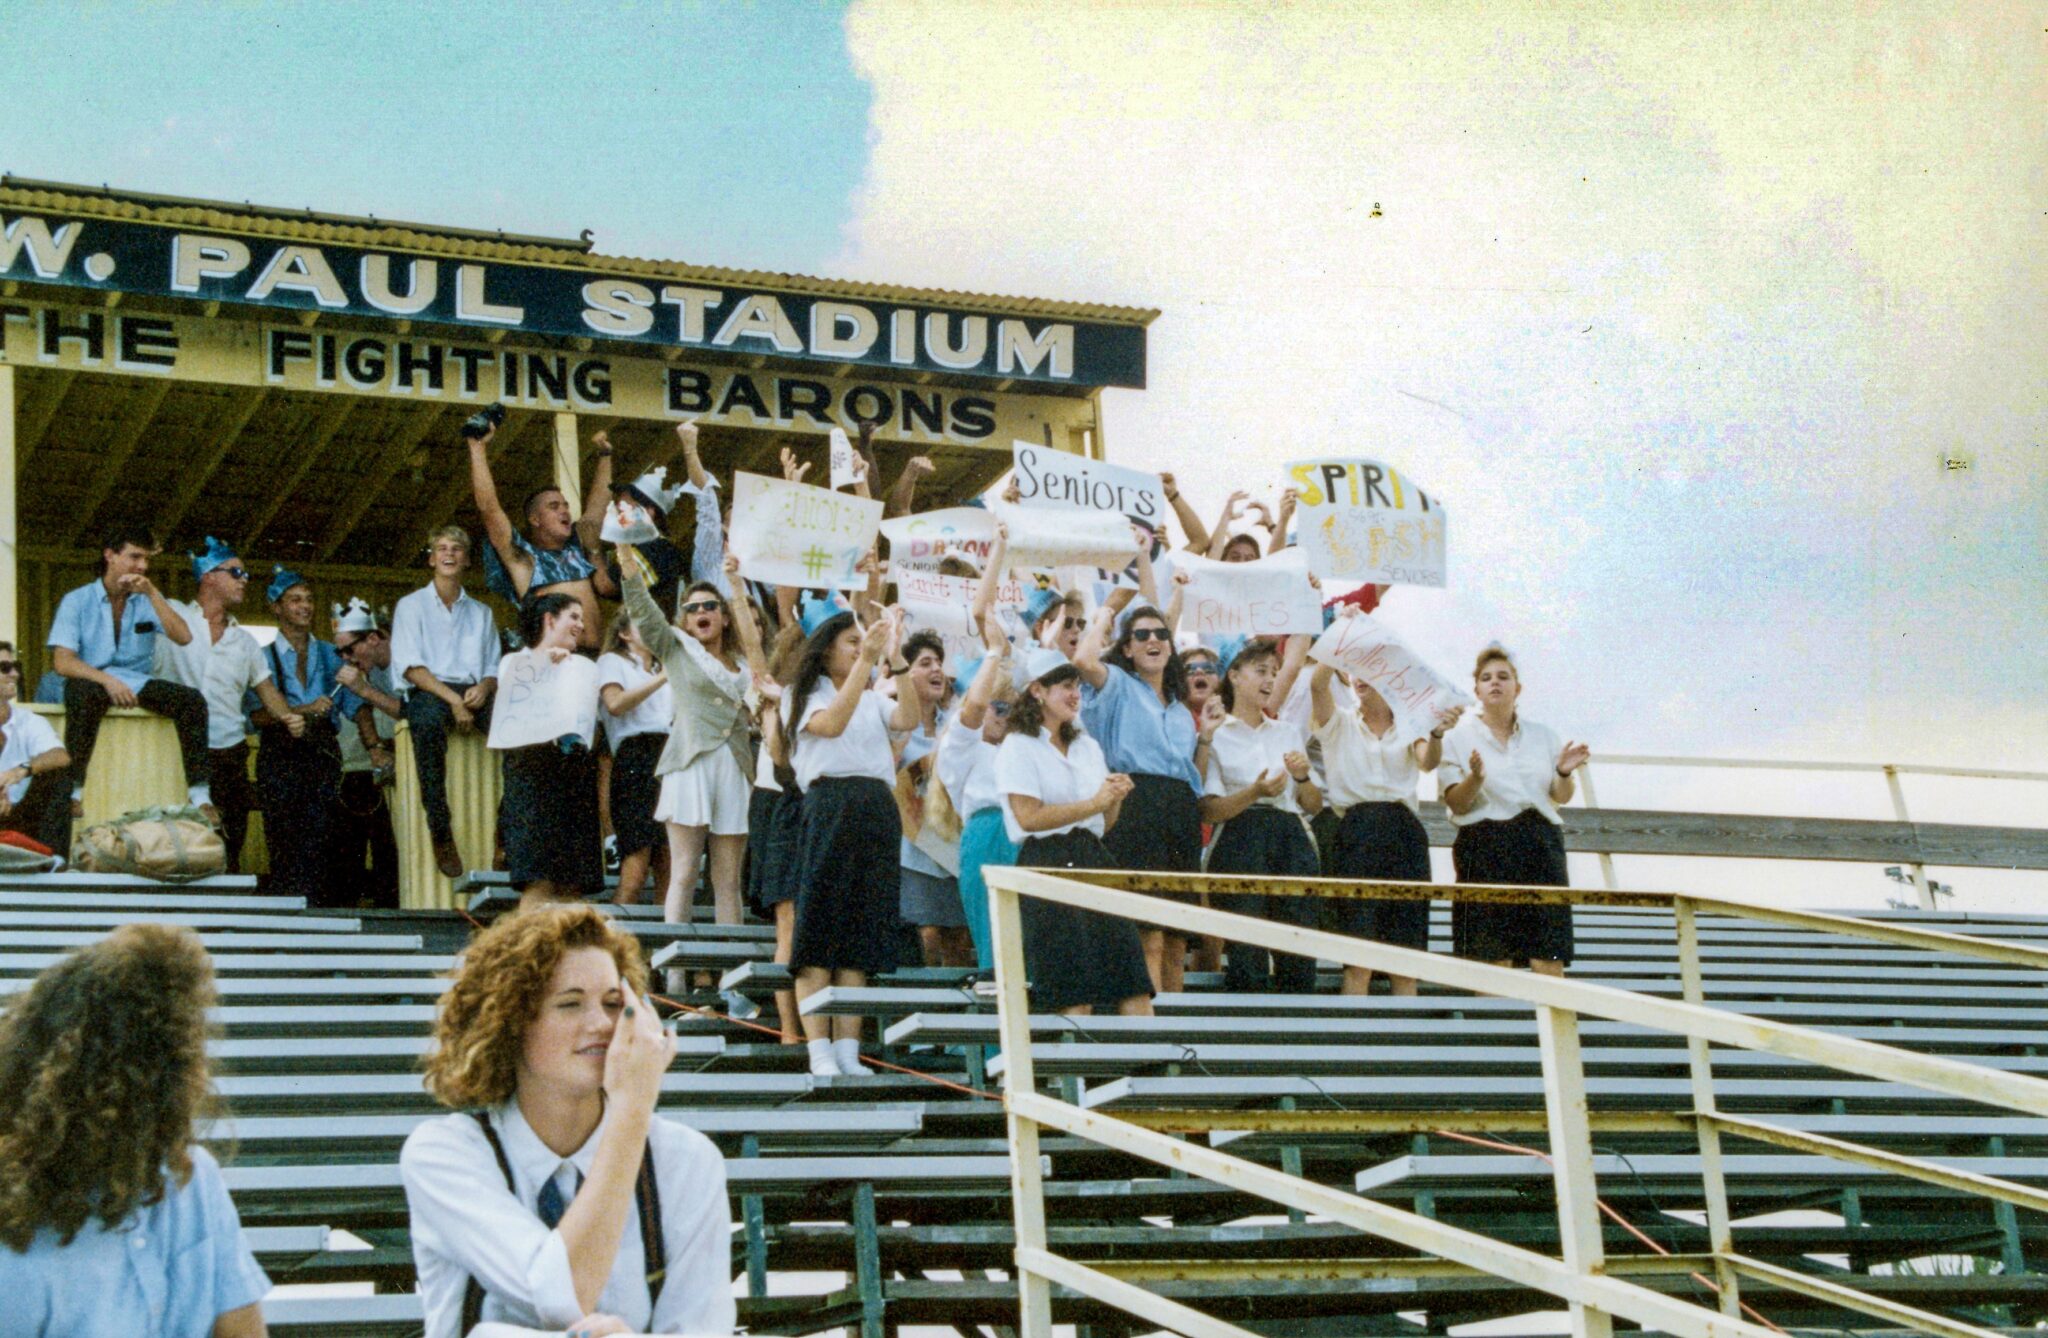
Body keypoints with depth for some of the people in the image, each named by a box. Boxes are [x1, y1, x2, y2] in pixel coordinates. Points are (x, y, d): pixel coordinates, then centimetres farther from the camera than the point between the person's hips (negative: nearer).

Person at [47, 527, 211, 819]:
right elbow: (63, 661, -13)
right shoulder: (77, 601, -2)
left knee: (191, 699, -22)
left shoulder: (147, 600, 8)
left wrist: (152, 593, -14)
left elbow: (183, 637, -8)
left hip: (136, 683, 3)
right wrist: (108, 681, -28)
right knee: (85, 695, -39)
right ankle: (73, 789, -34)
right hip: (92, 681, -3)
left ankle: (200, 793, -22)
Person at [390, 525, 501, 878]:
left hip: (474, 692, 3)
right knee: (428, 723, -41)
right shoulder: (411, 606, 14)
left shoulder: (481, 613, 26)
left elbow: (495, 670, 20)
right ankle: (440, 833, -42)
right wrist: (452, 699, -13)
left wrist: (485, 687, -6)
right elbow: (410, 667, 0)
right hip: (428, 691, -3)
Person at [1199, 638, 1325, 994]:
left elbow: (1315, 805, 21)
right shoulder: (1216, 735, 6)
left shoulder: (1290, 733, 22)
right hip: (1240, 841, -4)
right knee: (1247, 955, -10)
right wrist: (1254, 793, -17)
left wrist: (1303, 777, 2)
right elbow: (1210, 810, -3)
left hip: (1292, 841, 4)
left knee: (1299, 954, -4)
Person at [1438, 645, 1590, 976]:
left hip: (1540, 845, 3)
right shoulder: (1459, 736, 5)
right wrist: (1475, 778, -21)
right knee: (1493, 960, -5)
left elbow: (1562, 797, 15)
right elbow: (1455, 804, -2)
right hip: (1486, 847, -3)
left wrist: (1564, 773, -6)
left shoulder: (1543, 735, 14)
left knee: (1550, 958, -4)